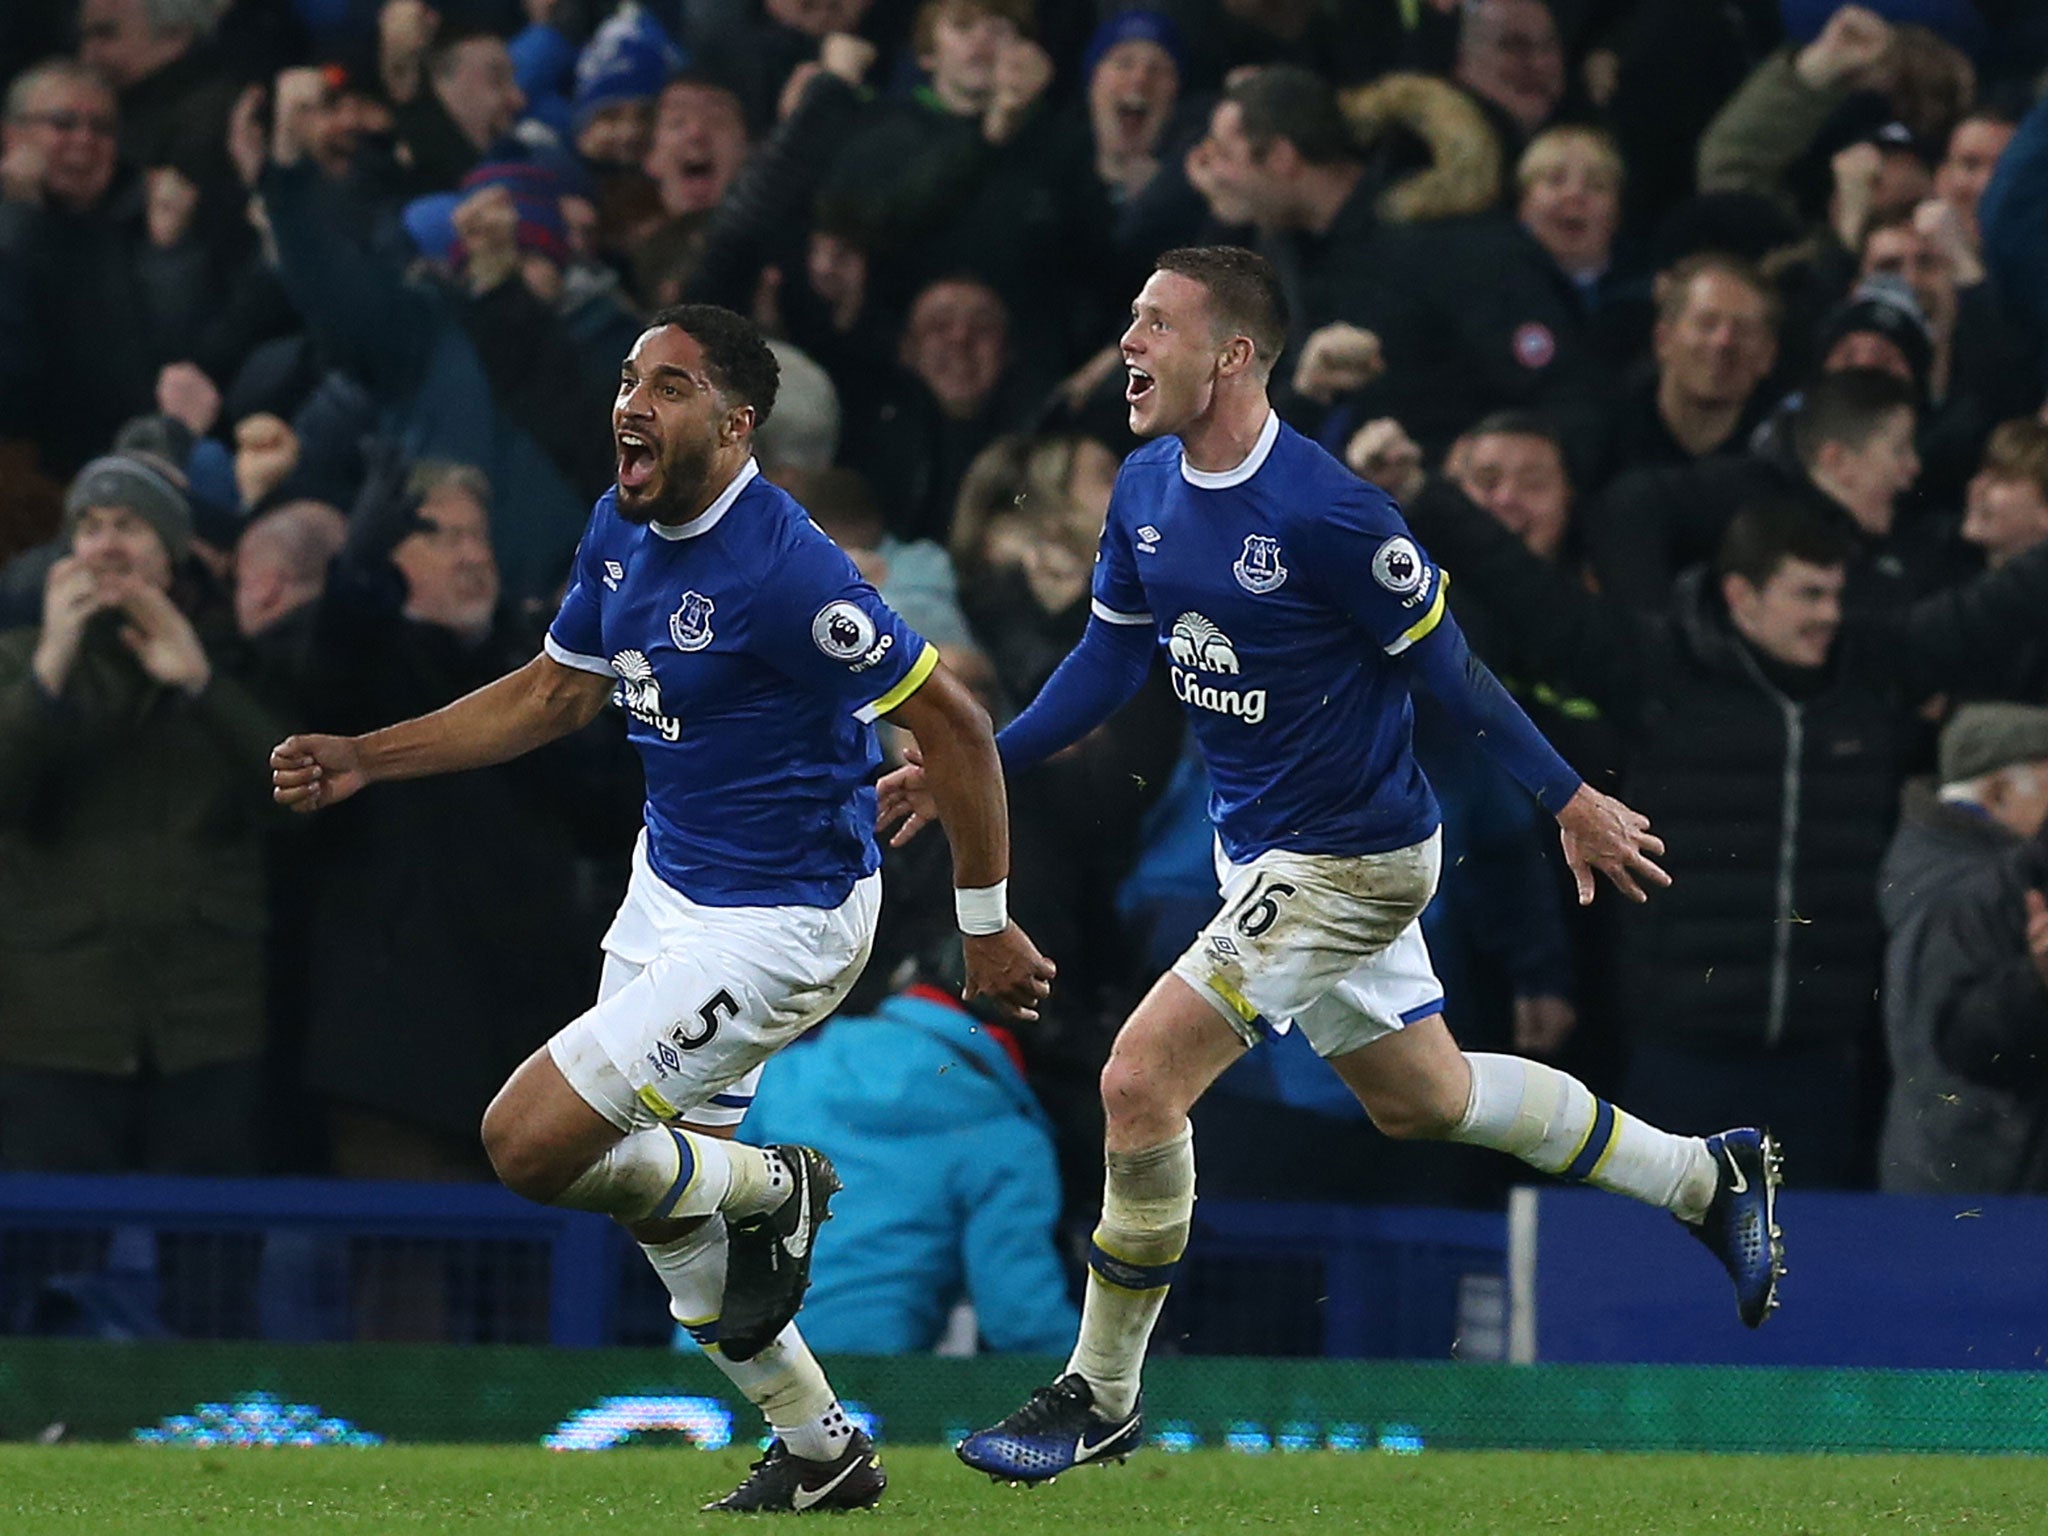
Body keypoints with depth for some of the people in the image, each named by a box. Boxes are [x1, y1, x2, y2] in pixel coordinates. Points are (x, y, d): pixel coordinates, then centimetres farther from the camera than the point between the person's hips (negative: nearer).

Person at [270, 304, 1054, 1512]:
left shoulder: (781, 570, -26)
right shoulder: (622, 530, 0)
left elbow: (954, 724, -21)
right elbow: (554, 694, 15)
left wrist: (987, 927, -15)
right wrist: (361, 761, 8)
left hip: (779, 923, -9)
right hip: (670, 885, 9)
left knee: (530, 1146, -15)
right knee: (664, 1210, 16)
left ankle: (770, 1189, 9)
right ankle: (823, 1456, 31)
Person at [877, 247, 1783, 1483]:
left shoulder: (1326, 512, -25)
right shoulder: (1148, 490, -2)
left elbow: (1444, 664, -17)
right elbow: (1113, 657, 10)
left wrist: (1573, 802, -9)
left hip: (1350, 858, -9)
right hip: (1259, 844, 9)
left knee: (1140, 1084, -14)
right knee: (1420, 1096, 22)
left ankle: (1101, 1397, 1)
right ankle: (1709, 1179, 39)